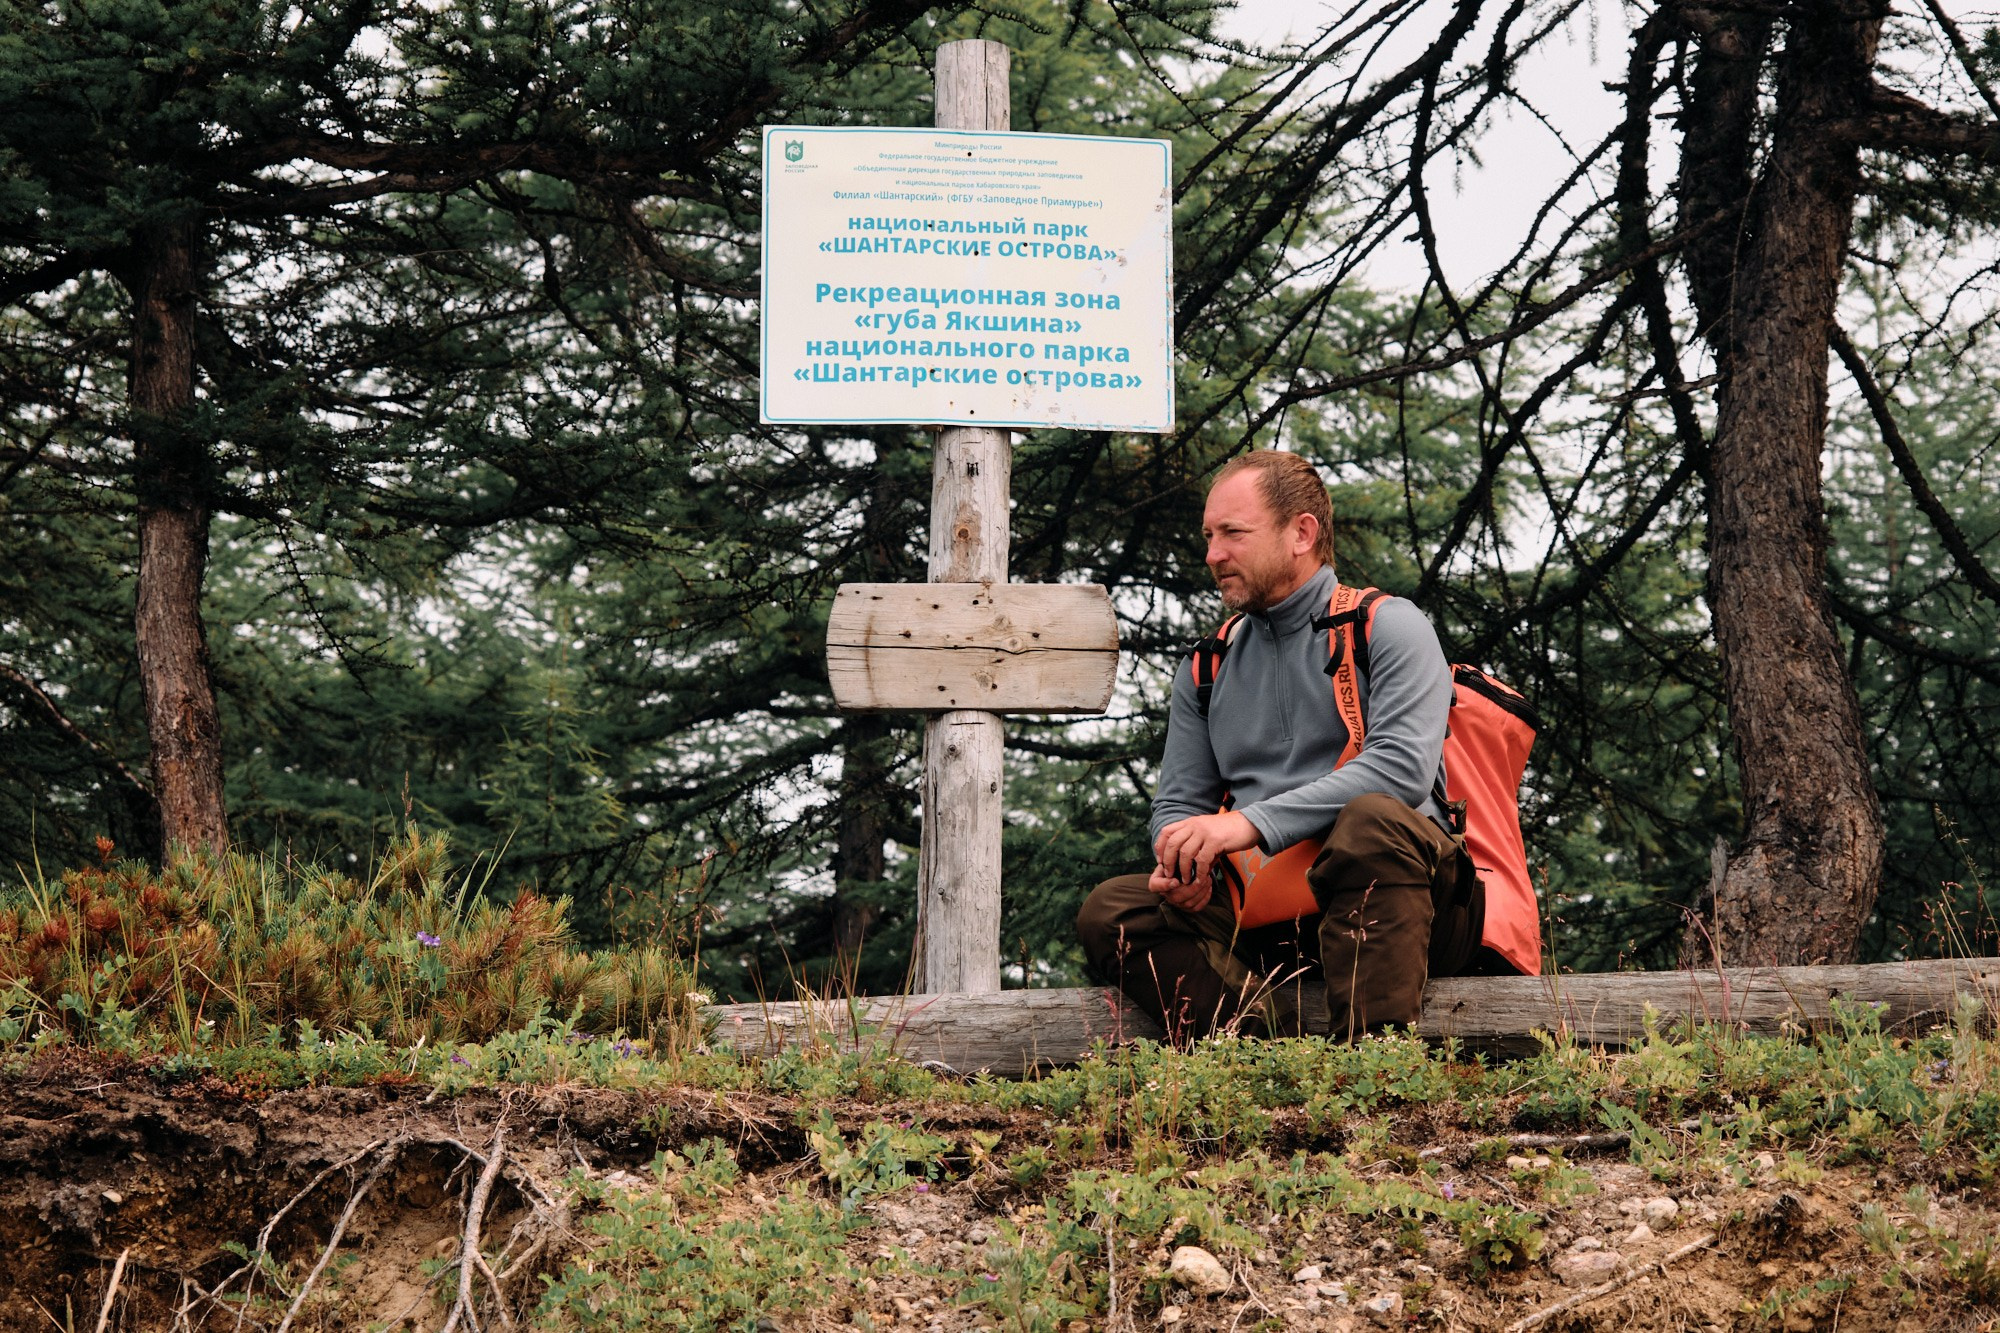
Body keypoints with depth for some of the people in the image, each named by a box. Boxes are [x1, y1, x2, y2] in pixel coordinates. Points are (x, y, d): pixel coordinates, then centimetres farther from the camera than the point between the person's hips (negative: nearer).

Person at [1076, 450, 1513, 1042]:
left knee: (1371, 819, -36)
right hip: (1267, 914, 5)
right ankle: (1271, 1044, -36)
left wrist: (1251, 822, -24)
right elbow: (1178, 802, 19)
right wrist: (1182, 864, -9)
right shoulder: (1205, 668, 19)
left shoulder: (1389, 627, 1)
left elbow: (1403, 767, -15)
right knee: (1109, 909, -16)